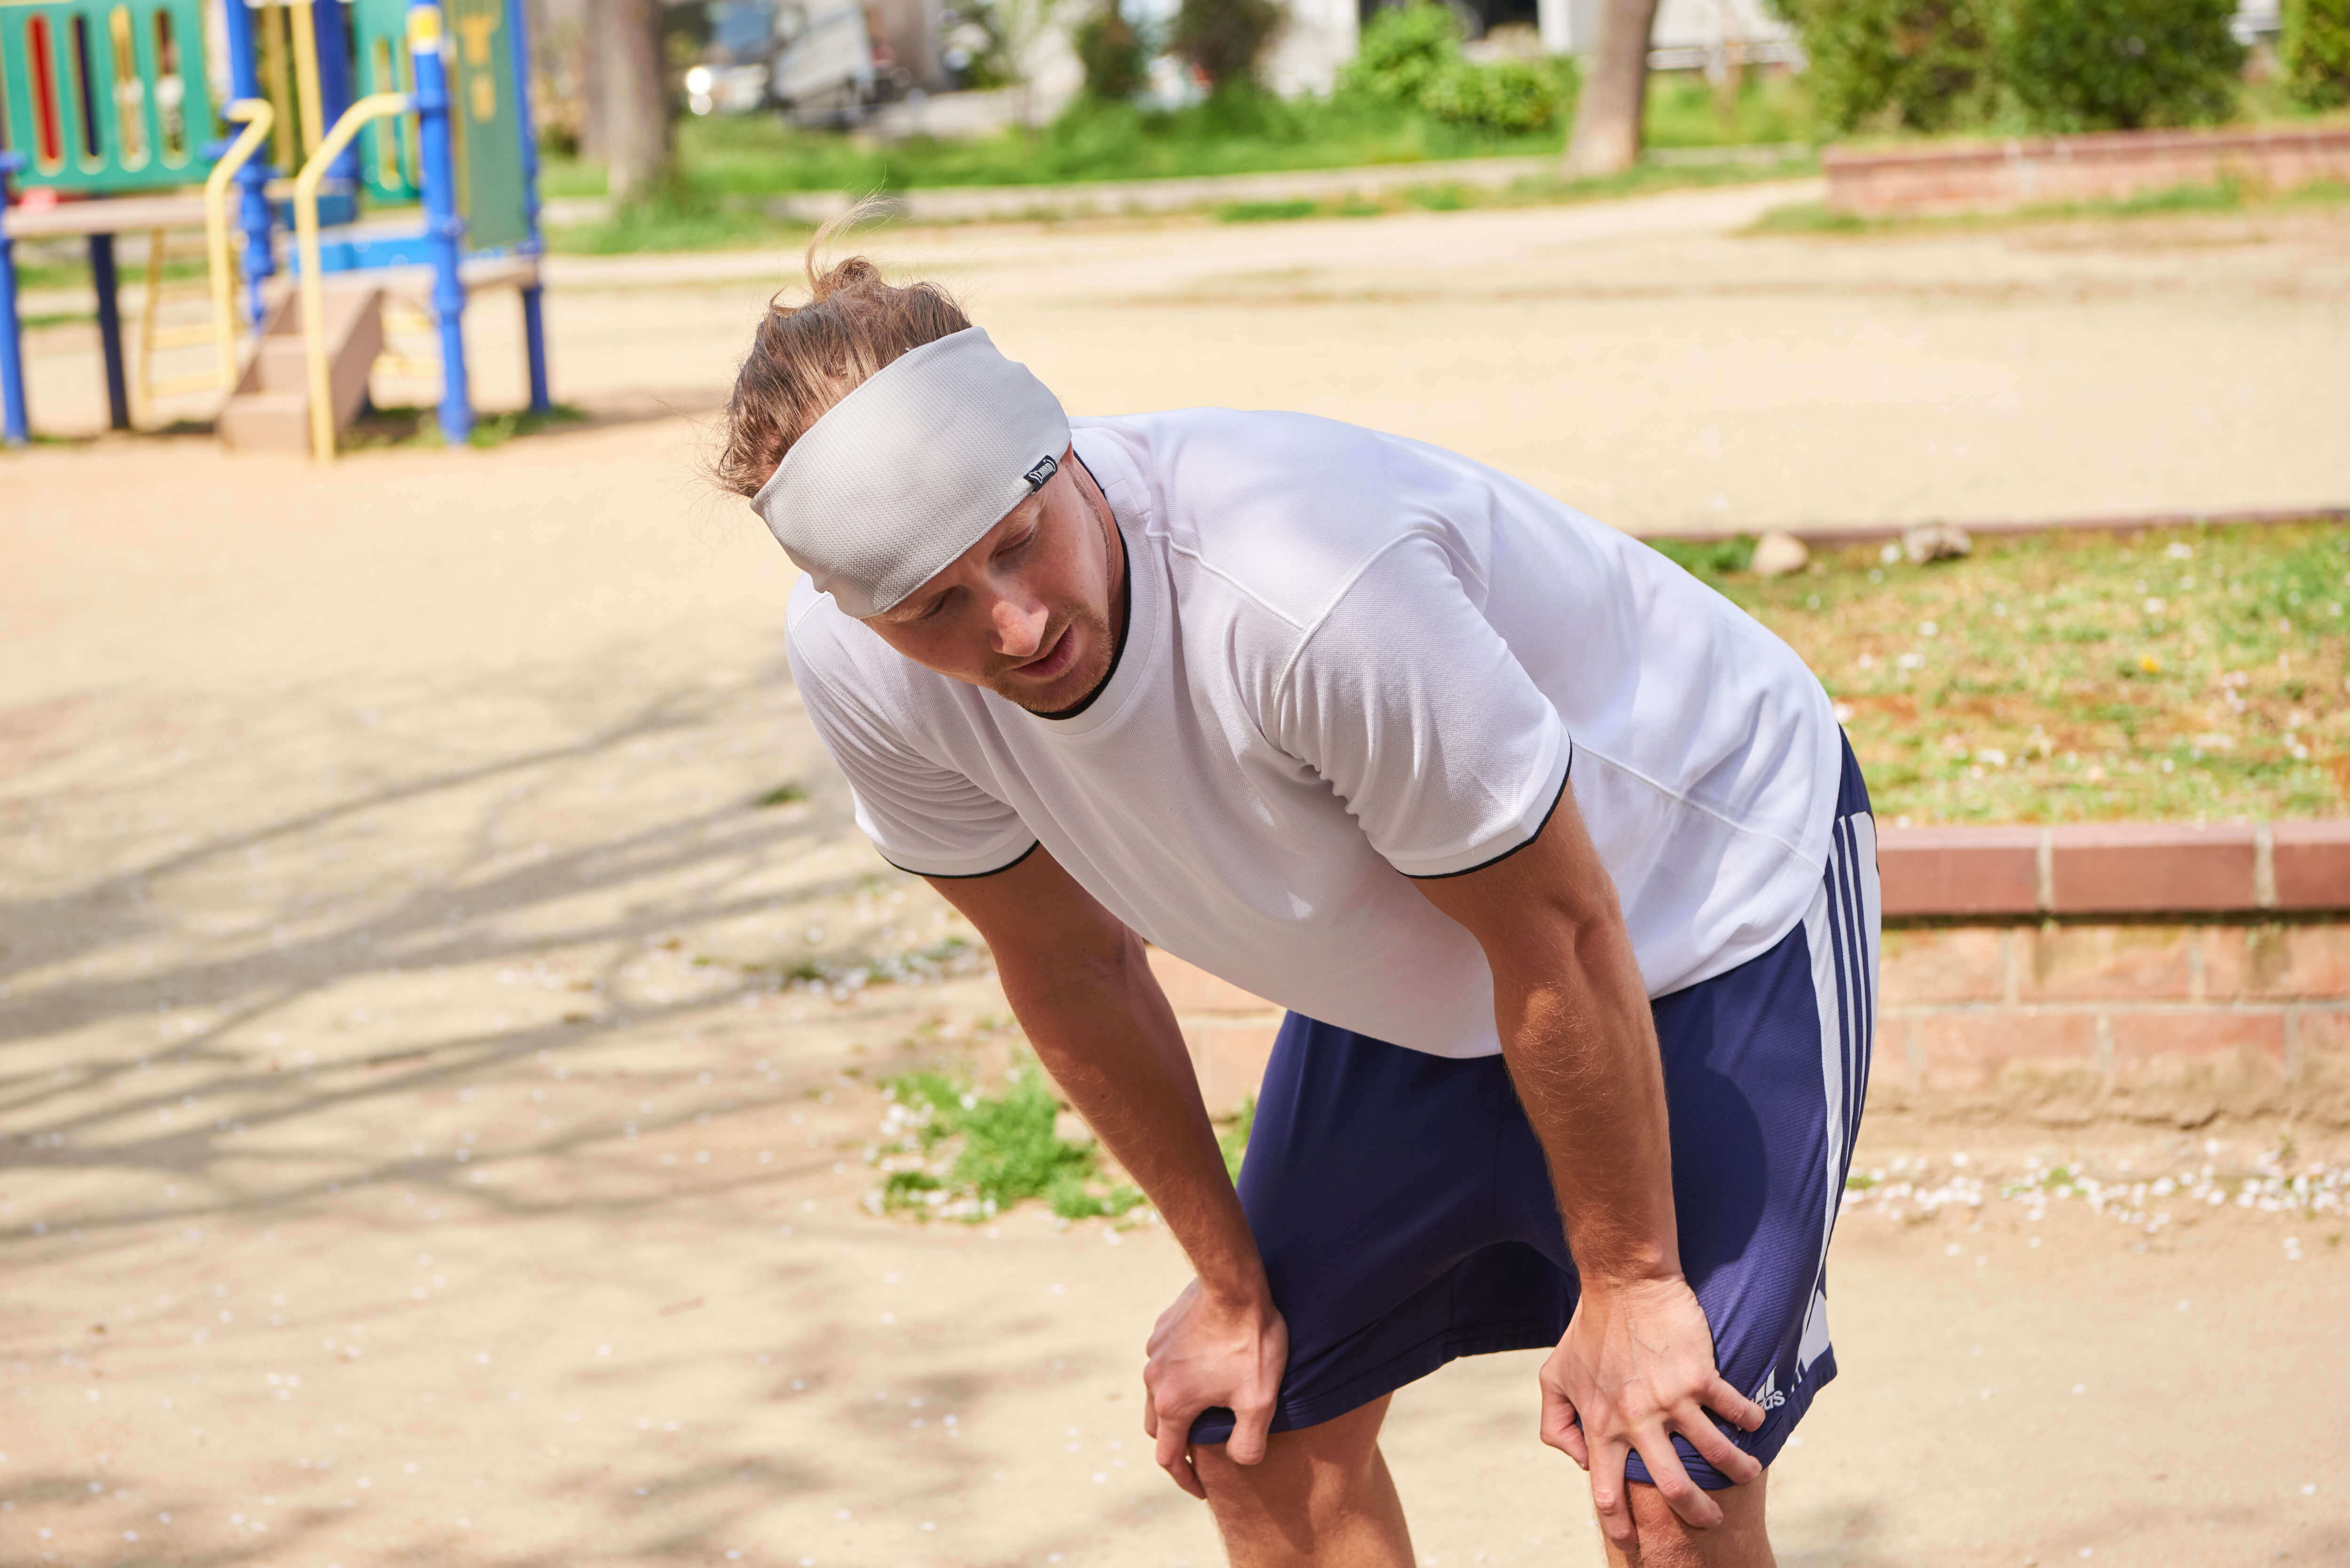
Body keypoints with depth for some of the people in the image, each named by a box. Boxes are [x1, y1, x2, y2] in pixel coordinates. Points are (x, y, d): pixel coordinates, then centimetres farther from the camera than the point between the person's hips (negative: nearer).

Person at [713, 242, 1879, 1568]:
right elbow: (1074, 967, -3)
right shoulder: (852, 664, -21)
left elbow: (1560, 937, -26)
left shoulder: (1305, 589, -41)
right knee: (1254, 1433, 5)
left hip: (1714, 880, -6)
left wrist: (1628, 1282, -14)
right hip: (1419, 971, 6)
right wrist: (1232, 1283, 6)